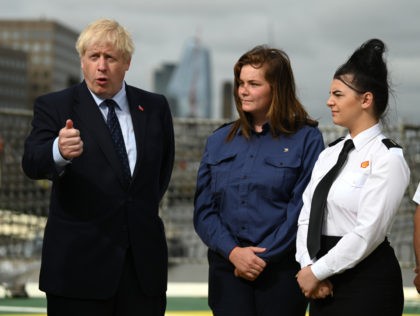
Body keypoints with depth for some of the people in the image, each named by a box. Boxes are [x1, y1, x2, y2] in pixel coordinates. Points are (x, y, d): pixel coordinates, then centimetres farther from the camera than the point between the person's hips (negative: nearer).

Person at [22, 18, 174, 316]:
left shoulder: (155, 107, 8)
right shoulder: (54, 107, -3)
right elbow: (33, 163, -20)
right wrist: (59, 152, -41)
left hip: (144, 258, 3)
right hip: (79, 262, -3)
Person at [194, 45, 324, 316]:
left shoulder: (306, 139, -2)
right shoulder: (219, 141, 11)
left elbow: (303, 210, -7)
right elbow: (203, 209, 7)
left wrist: (263, 258, -10)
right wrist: (233, 252, -8)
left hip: (281, 270, -3)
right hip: (227, 270, 3)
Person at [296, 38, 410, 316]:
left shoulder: (387, 158, -9)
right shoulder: (329, 155, 14)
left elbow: (368, 232, -16)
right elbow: (307, 217, 10)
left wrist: (318, 271, -11)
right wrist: (308, 266, -6)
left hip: (368, 282, -7)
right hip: (325, 285, 7)